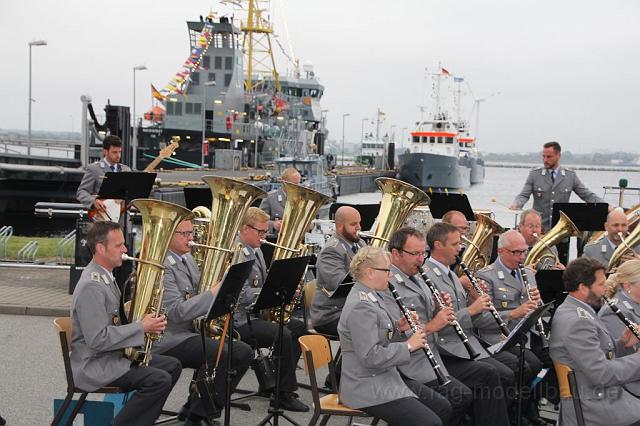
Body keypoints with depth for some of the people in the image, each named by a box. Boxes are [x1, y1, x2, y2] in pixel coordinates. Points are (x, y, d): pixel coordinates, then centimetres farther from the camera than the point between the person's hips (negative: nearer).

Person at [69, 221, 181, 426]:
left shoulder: (105, 276, 10)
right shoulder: (91, 286, -23)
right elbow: (98, 340, -27)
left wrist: (146, 319, 2)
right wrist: (142, 328, -20)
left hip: (114, 355, 10)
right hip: (94, 365, -10)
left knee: (172, 366, 8)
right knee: (160, 380, -23)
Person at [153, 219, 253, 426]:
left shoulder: (187, 258, 15)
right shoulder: (162, 265, -16)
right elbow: (177, 312, -23)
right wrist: (214, 292, -25)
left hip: (193, 331, 10)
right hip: (169, 339, -10)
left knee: (243, 352, -5)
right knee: (222, 352, -29)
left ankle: (196, 409, 4)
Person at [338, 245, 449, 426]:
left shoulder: (369, 296, 11)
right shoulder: (360, 306, -21)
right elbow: (370, 356, -27)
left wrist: (398, 327, 3)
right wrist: (409, 346, -18)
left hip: (385, 379, 11)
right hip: (367, 389, -11)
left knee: (443, 408, 9)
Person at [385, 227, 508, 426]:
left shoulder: (417, 279, 15)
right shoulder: (387, 286, -16)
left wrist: (440, 311, -1)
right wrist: (431, 326, -25)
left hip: (433, 354, 10)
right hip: (412, 363, -10)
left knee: (487, 374, 4)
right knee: (462, 395, -22)